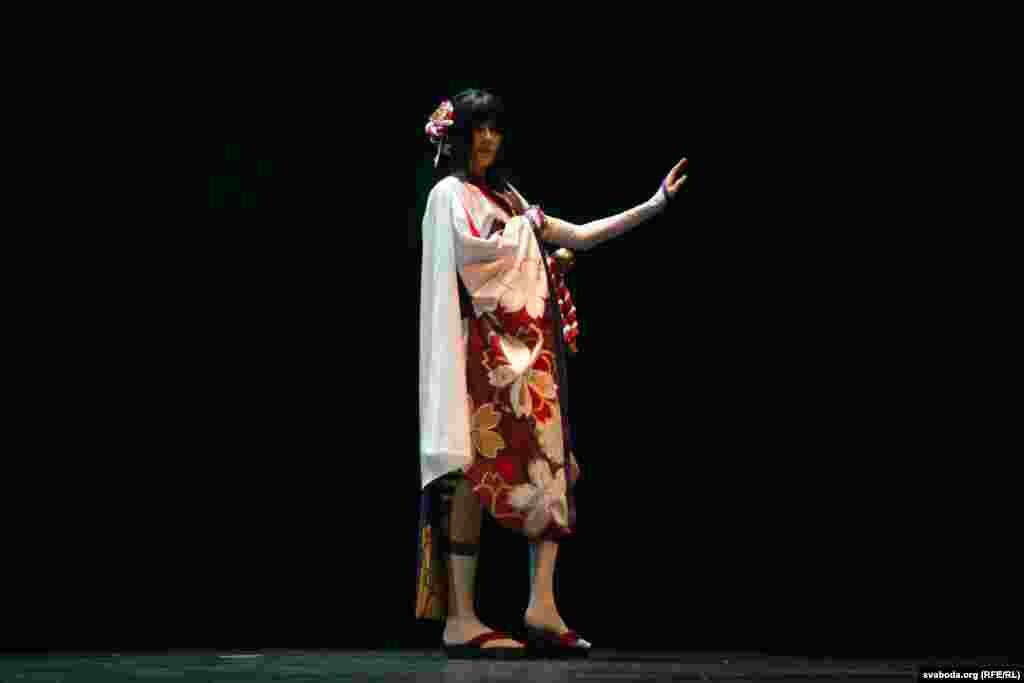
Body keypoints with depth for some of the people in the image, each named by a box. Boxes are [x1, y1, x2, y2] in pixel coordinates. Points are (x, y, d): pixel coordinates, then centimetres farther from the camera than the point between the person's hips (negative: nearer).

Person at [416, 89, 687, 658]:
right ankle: (461, 619, -11)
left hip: (532, 351, 8)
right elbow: (477, 250, -17)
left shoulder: (507, 197, 22)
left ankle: (543, 607, -4)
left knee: (552, 469, -1)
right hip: (487, 351, -8)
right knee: (475, 473, -10)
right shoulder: (450, 194, 0)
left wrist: (655, 205, 16)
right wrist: (529, 227, -1)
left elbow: (580, 236, 21)